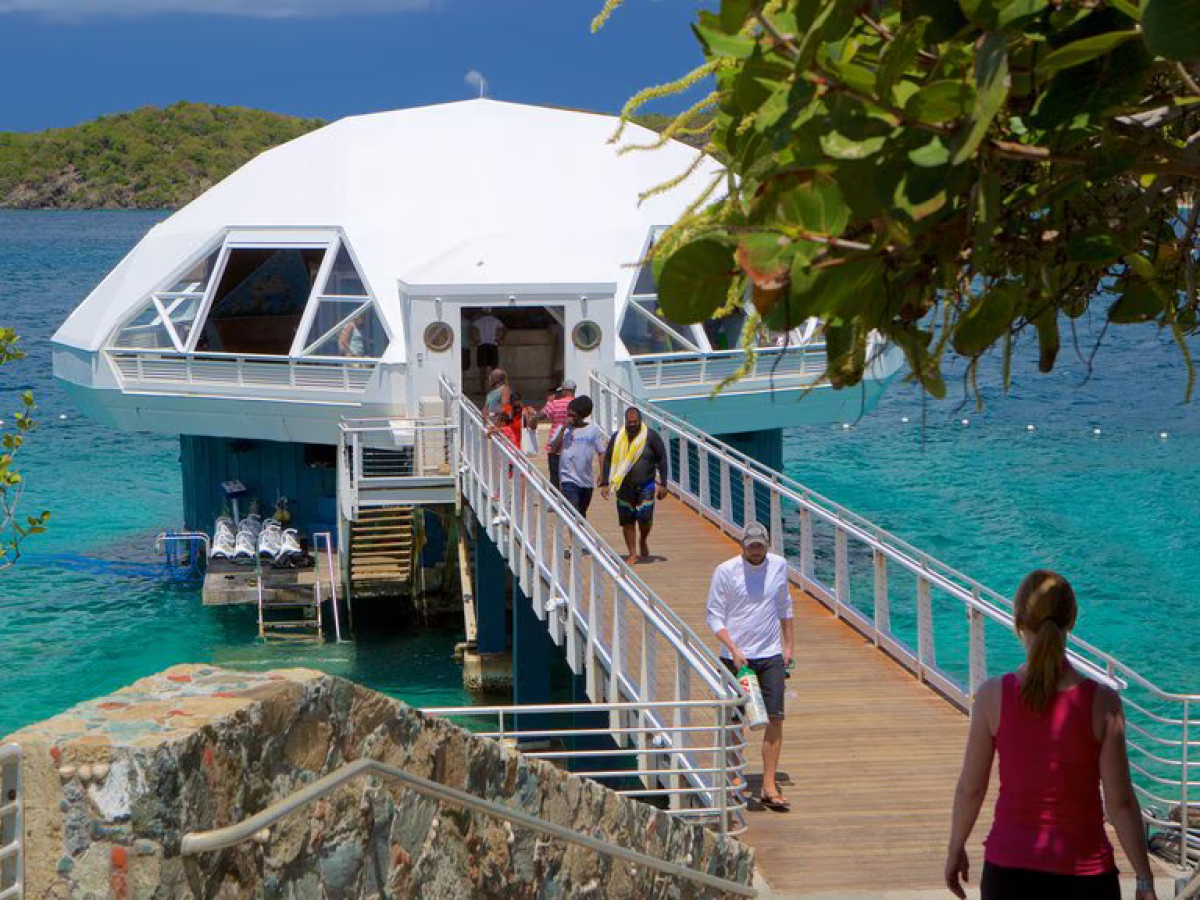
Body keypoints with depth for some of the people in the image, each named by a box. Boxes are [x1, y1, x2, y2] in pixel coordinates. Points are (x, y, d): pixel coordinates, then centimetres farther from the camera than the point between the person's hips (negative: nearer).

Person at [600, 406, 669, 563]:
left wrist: (663, 484, -4)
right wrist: (604, 483, 2)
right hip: (624, 487, 2)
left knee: (645, 518, -10)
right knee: (627, 521, 2)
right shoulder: (616, 438, 4)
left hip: (645, 485, -2)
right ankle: (633, 554, 12)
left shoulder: (651, 436, -3)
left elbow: (662, 459, 0)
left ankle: (643, 541, 21)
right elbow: (607, 460, 9)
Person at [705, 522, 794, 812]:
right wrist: (734, 650, -17)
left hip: (771, 656, 3)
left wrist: (789, 645, 17)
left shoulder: (778, 566, 3)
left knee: (775, 718, -5)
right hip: (736, 656, -2)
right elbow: (714, 616, -6)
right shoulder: (726, 571, -8)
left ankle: (769, 786, -1)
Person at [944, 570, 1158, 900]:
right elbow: (1120, 802, -10)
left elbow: (970, 789, -3)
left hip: (1008, 868, 1)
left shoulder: (993, 696, -11)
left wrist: (955, 850, 14)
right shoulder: (1102, 703, -14)